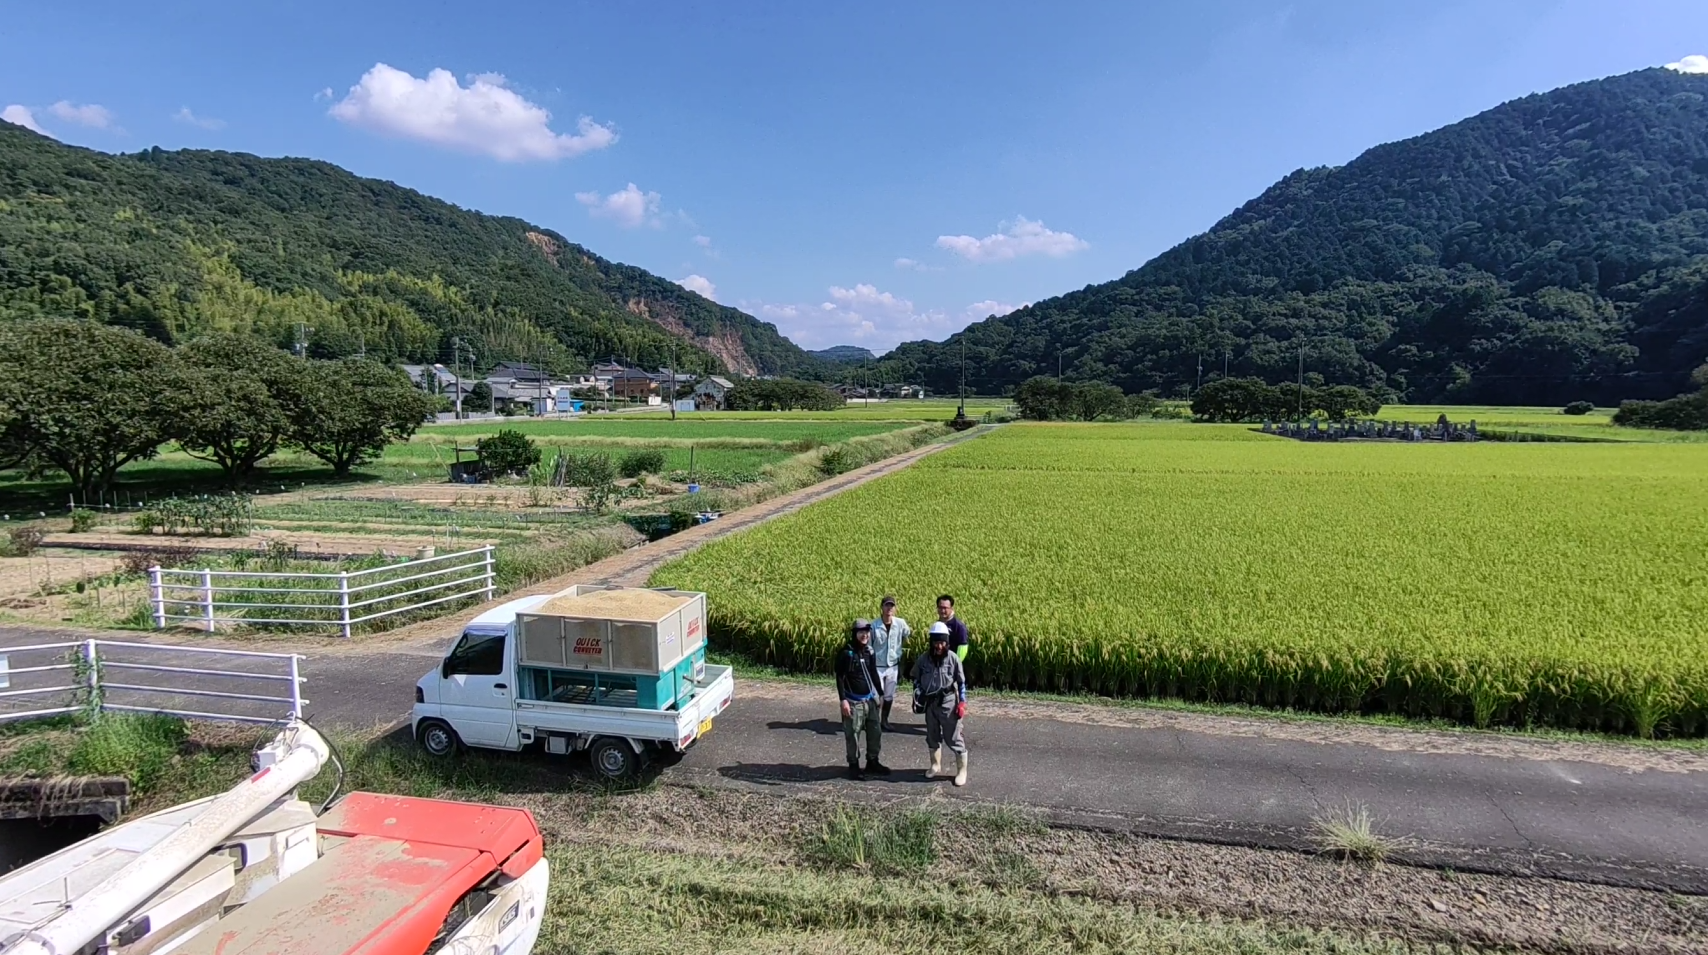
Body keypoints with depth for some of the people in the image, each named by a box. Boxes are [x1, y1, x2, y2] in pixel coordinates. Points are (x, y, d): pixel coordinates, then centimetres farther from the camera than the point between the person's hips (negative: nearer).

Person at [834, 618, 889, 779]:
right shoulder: (845, 653, -12)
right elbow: (839, 677, -12)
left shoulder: (869, 651, 5)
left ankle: (872, 762, 26)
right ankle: (853, 766, 14)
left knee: (875, 732, 11)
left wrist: (879, 694, 16)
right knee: (853, 734, 0)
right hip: (854, 701, -6)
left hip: (870, 699, 6)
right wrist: (843, 700, -17)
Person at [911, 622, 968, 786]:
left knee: (953, 737, 0)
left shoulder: (953, 658, -10)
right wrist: (917, 695, 0)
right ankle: (936, 767, 34)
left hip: (948, 701, -3)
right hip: (930, 702, 3)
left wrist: (962, 702, -6)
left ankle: (962, 771, 14)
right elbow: (916, 678, 10)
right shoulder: (923, 658, -4)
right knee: (932, 736, 16)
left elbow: (961, 682, -3)